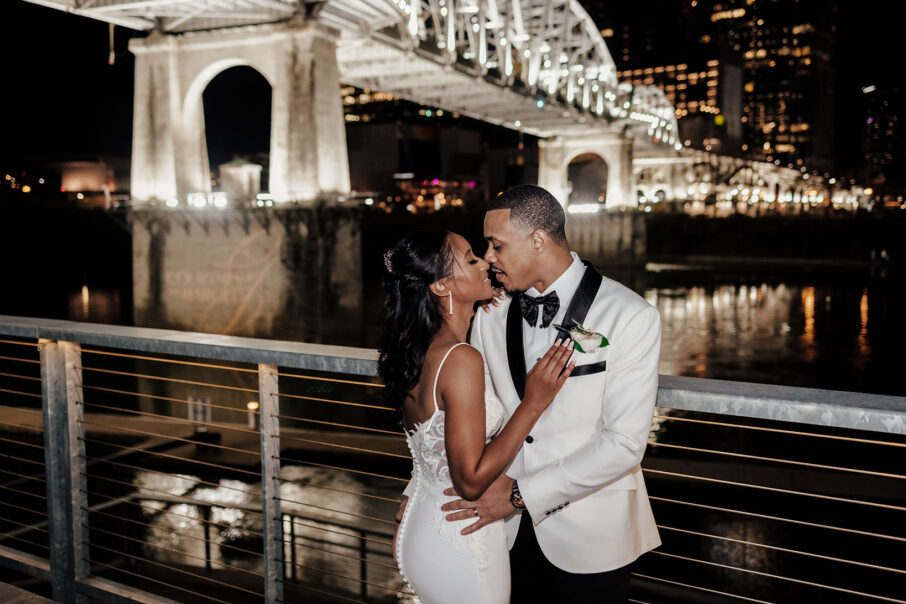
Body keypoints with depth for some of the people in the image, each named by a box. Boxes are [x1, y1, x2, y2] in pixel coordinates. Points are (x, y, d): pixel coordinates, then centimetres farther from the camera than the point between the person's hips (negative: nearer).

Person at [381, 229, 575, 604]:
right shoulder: (461, 359, -27)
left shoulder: (413, 350, -1)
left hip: (422, 527, 8)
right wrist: (533, 404, -22)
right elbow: (471, 481, -25)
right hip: (461, 546, -8)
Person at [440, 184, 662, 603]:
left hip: (589, 537, -3)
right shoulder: (491, 318, 0)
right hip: (510, 527, 4)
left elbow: (623, 442, -19)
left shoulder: (631, 317, -15)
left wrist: (522, 494, -21)